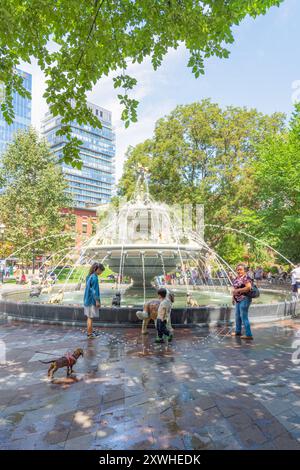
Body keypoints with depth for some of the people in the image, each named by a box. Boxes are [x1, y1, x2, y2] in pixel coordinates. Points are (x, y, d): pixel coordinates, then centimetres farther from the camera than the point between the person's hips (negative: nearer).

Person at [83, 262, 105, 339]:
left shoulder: (89, 276, 9)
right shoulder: (94, 278, -20)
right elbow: (94, 290, -21)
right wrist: (97, 301, -16)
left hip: (87, 300, 9)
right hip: (92, 300, -9)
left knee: (89, 317, 17)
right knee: (90, 317, 1)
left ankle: (90, 331, 28)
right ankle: (90, 333, 10)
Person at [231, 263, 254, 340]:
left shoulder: (246, 278, -16)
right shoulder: (237, 278, 12)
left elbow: (248, 288, -28)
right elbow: (234, 288, 23)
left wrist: (238, 290, -24)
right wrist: (233, 297, 18)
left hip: (244, 299, -10)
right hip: (238, 300, 10)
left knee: (244, 317, -7)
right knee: (237, 316, 19)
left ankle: (249, 335, 1)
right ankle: (238, 331, 34)